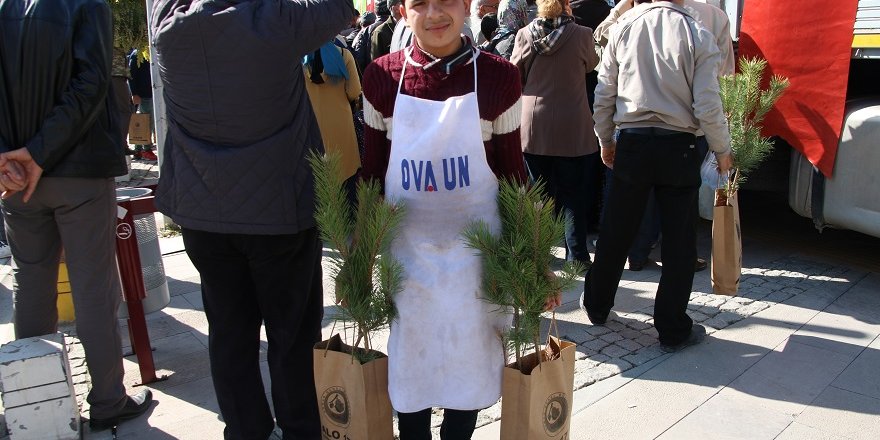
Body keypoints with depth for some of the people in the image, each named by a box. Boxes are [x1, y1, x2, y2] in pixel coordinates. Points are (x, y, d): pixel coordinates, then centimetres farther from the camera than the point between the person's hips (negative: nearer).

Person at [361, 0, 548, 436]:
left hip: (475, 250, 0)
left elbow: (513, 173, 0)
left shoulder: (498, 76, -7)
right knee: (409, 368, 15)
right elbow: (372, 172, 3)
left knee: (470, 367, 14)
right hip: (407, 250, 1)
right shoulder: (382, 77, -5)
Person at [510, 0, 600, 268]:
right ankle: (576, 256, 12)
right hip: (572, 130, -2)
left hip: (533, 127, 2)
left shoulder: (524, 35, -3)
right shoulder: (581, 35, -8)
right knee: (574, 196, 8)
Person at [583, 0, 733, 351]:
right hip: (677, 148, -3)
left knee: (615, 232, 15)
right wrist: (722, 151, 5)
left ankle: (597, 306, 32)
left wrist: (606, 141, 16)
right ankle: (673, 330, 17)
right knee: (679, 242, 8)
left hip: (632, 143, 3)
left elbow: (603, 95, 3)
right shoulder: (697, 35, -8)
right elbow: (707, 107, -10)